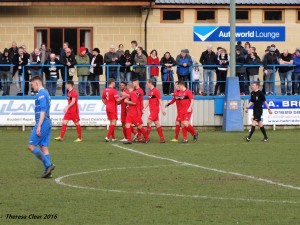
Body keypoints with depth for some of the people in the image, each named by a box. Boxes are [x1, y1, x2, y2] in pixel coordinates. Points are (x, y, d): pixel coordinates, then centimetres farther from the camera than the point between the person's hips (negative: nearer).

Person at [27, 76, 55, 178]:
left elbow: (43, 111, -19)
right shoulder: (45, 93, 20)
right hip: (48, 123, 10)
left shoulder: (41, 94, -11)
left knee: (31, 146, -6)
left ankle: (48, 165, -14)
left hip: (42, 123, -10)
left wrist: (39, 126, -22)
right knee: (43, 146, 8)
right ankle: (47, 171, 3)